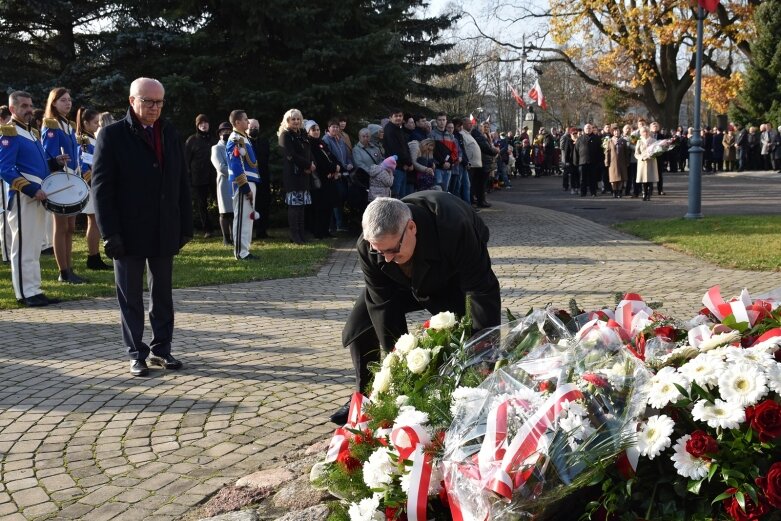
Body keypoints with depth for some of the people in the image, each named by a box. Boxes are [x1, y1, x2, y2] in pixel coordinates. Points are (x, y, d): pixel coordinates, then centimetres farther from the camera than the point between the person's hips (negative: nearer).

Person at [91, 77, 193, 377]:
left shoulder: (171, 134, 8)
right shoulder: (113, 135, -5)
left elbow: (181, 183, 9)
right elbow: (101, 186, -8)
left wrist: (186, 226, 5)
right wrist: (110, 233, -15)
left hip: (164, 232, 4)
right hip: (129, 233, -4)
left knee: (162, 294, 10)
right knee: (131, 297, 5)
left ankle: (162, 349, 20)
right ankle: (137, 354, 14)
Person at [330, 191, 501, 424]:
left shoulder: (454, 228, -45)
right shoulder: (367, 247, -33)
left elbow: (482, 290, -38)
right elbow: (381, 303, -25)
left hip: (454, 280, -3)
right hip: (404, 283, 3)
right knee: (358, 330, -5)